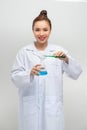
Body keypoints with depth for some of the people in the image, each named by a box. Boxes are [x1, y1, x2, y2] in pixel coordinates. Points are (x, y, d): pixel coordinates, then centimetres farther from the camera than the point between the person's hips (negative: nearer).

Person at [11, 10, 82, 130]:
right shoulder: (24, 52, 1)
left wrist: (67, 60, -20)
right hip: (30, 106, 0)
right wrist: (30, 73, -21)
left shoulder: (59, 51, 3)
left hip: (53, 105, 1)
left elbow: (76, 74, -1)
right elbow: (15, 77, -2)